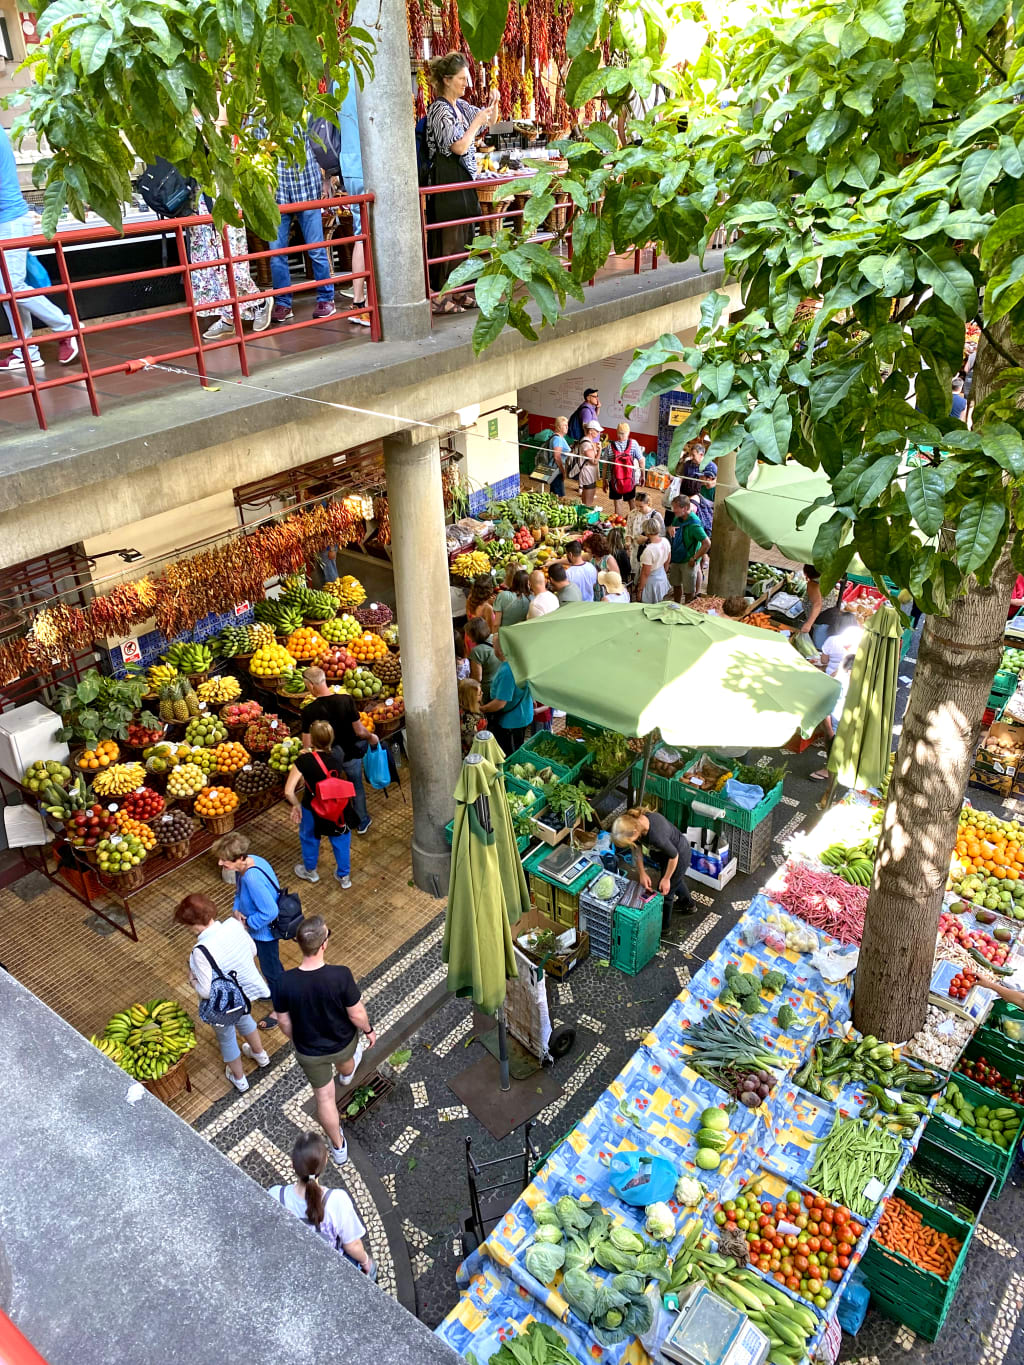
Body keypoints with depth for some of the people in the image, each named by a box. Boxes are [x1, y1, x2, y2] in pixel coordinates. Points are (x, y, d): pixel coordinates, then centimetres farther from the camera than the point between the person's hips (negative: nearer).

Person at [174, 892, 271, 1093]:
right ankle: (260, 1054, 62)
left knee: (226, 1038, 26)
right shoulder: (234, 924, -21)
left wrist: (192, 979, -8)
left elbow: (206, 991, -28)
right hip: (245, 991, 5)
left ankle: (238, 1078, 51)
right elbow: (252, 951, -4)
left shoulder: (201, 952, -36)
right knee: (244, 1018, 37)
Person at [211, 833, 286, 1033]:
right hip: (256, 927, 8)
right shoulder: (248, 861, -13)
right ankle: (274, 990, 56)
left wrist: (247, 923, -20)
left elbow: (270, 912, -35)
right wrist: (236, 909, -10)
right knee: (268, 963, 31)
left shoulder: (253, 879, -40)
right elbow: (240, 890, 7)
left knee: (270, 968, 14)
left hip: (264, 931, -8)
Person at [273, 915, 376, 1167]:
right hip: (343, 1043, 0)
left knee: (324, 1097, 24)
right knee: (345, 1056, 38)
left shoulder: (284, 983, -29)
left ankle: (338, 1147, 45)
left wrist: (297, 1040, 10)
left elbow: (284, 1023, -12)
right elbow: (356, 1014, -21)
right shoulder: (341, 976, -36)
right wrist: (368, 1030, 1)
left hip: (309, 1052, 0)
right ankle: (347, 1074, 74)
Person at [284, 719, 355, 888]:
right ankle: (344, 876, 43)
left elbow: (288, 791, -29)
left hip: (312, 810, -2)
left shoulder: (304, 761, -29)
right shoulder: (338, 753, -18)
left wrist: (296, 805, -12)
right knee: (340, 840, 26)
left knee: (309, 839, 28)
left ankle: (310, 871, 52)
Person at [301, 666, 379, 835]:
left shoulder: (309, 711, -25)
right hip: (351, 754, 0)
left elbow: (307, 744, -19)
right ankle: (362, 822, 40)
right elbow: (360, 731, -18)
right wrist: (371, 737, 3)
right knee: (357, 786, 25)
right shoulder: (347, 700, -24)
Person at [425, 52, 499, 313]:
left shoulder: (461, 106, 14)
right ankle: (440, 298, -7)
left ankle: (459, 293, 19)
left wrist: (493, 105, 7)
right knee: (450, 239, -10)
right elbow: (459, 147, -20)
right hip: (448, 181, -9)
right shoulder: (440, 109, -12)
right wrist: (477, 121, -10)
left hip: (464, 179, 9)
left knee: (464, 237, 12)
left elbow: (489, 120, 28)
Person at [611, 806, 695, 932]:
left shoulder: (656, 836, -46)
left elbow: (674, 856, -27)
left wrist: (666, 879, -14)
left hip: (679, 854, -7)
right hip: (665, 850, 7)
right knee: (676, 879, 33)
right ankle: (688, 905, 61)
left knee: (665, 890, 13)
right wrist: (642, 873, -10)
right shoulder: (634, 820, -26)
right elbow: (637, 847, -8)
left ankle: (662, 927, 37)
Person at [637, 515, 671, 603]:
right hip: (662, 577, 7)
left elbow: (645, 573, -25)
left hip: (651, 580, -7)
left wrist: (640, 589, -13)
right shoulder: (665, 541, -10)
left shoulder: (649, 550, -32)